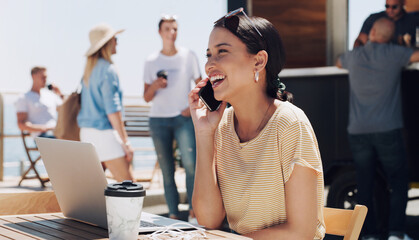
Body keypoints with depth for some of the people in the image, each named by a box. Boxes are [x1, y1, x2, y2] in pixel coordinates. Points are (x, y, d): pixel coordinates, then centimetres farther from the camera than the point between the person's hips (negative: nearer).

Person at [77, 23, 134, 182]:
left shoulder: (90, 69, 15)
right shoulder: (108, 69, -12)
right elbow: (112, 109, -16)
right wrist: (125, 141, -14)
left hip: (86, 131, 9)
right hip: (104, 133, -9)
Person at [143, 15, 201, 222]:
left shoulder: (189, 56, 4)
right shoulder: (151, 62, 7)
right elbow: (146, 98, 9)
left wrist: (193, 106, -7)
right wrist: (154, 86, -12)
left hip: (183, 118, -2)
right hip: (158, 120, 2)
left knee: (190, 162, -19)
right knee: (167, 171, 2)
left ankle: (193, 211, -10)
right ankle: (173, 215, 8)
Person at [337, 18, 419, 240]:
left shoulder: (354, 56, 10)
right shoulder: (393, 53, -3)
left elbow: (339, 63, 32)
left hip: (358, 132, 3)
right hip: (387, 130, -3)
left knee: (364, 186, 9)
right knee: (398, 184, 7)